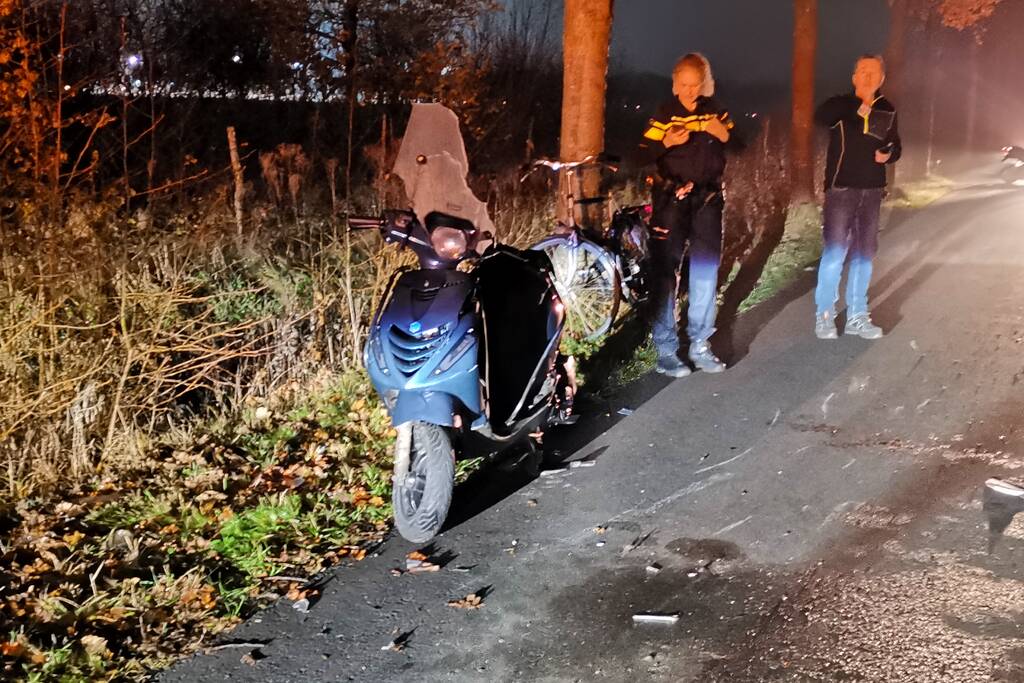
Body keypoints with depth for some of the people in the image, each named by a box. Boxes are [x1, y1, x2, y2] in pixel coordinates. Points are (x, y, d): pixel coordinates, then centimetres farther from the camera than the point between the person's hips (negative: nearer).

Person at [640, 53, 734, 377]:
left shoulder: (714, 109, 6)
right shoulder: (665, 113, 1)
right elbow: (644, 154, -3)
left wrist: (723, 134, -13)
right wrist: (666, 142, -22)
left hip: (707, 198, 3)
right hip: (671, 198, -3)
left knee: (706, 270, 5)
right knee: (665, 271, -6)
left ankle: (699, 345, 15)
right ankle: (665, 349, -1)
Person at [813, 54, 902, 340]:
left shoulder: (887, 111, 9)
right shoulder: (841, 105, -5)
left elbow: (895, 145, 19)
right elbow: (820, 116, -27)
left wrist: (888, 154, -4)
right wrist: (857, 106, -35)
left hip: (872, 190, 5)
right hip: (841, 188, -5)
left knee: (864, 253, 10)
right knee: (835, 251, -7)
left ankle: (857, 316, 20)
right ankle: (824, 315, 5)